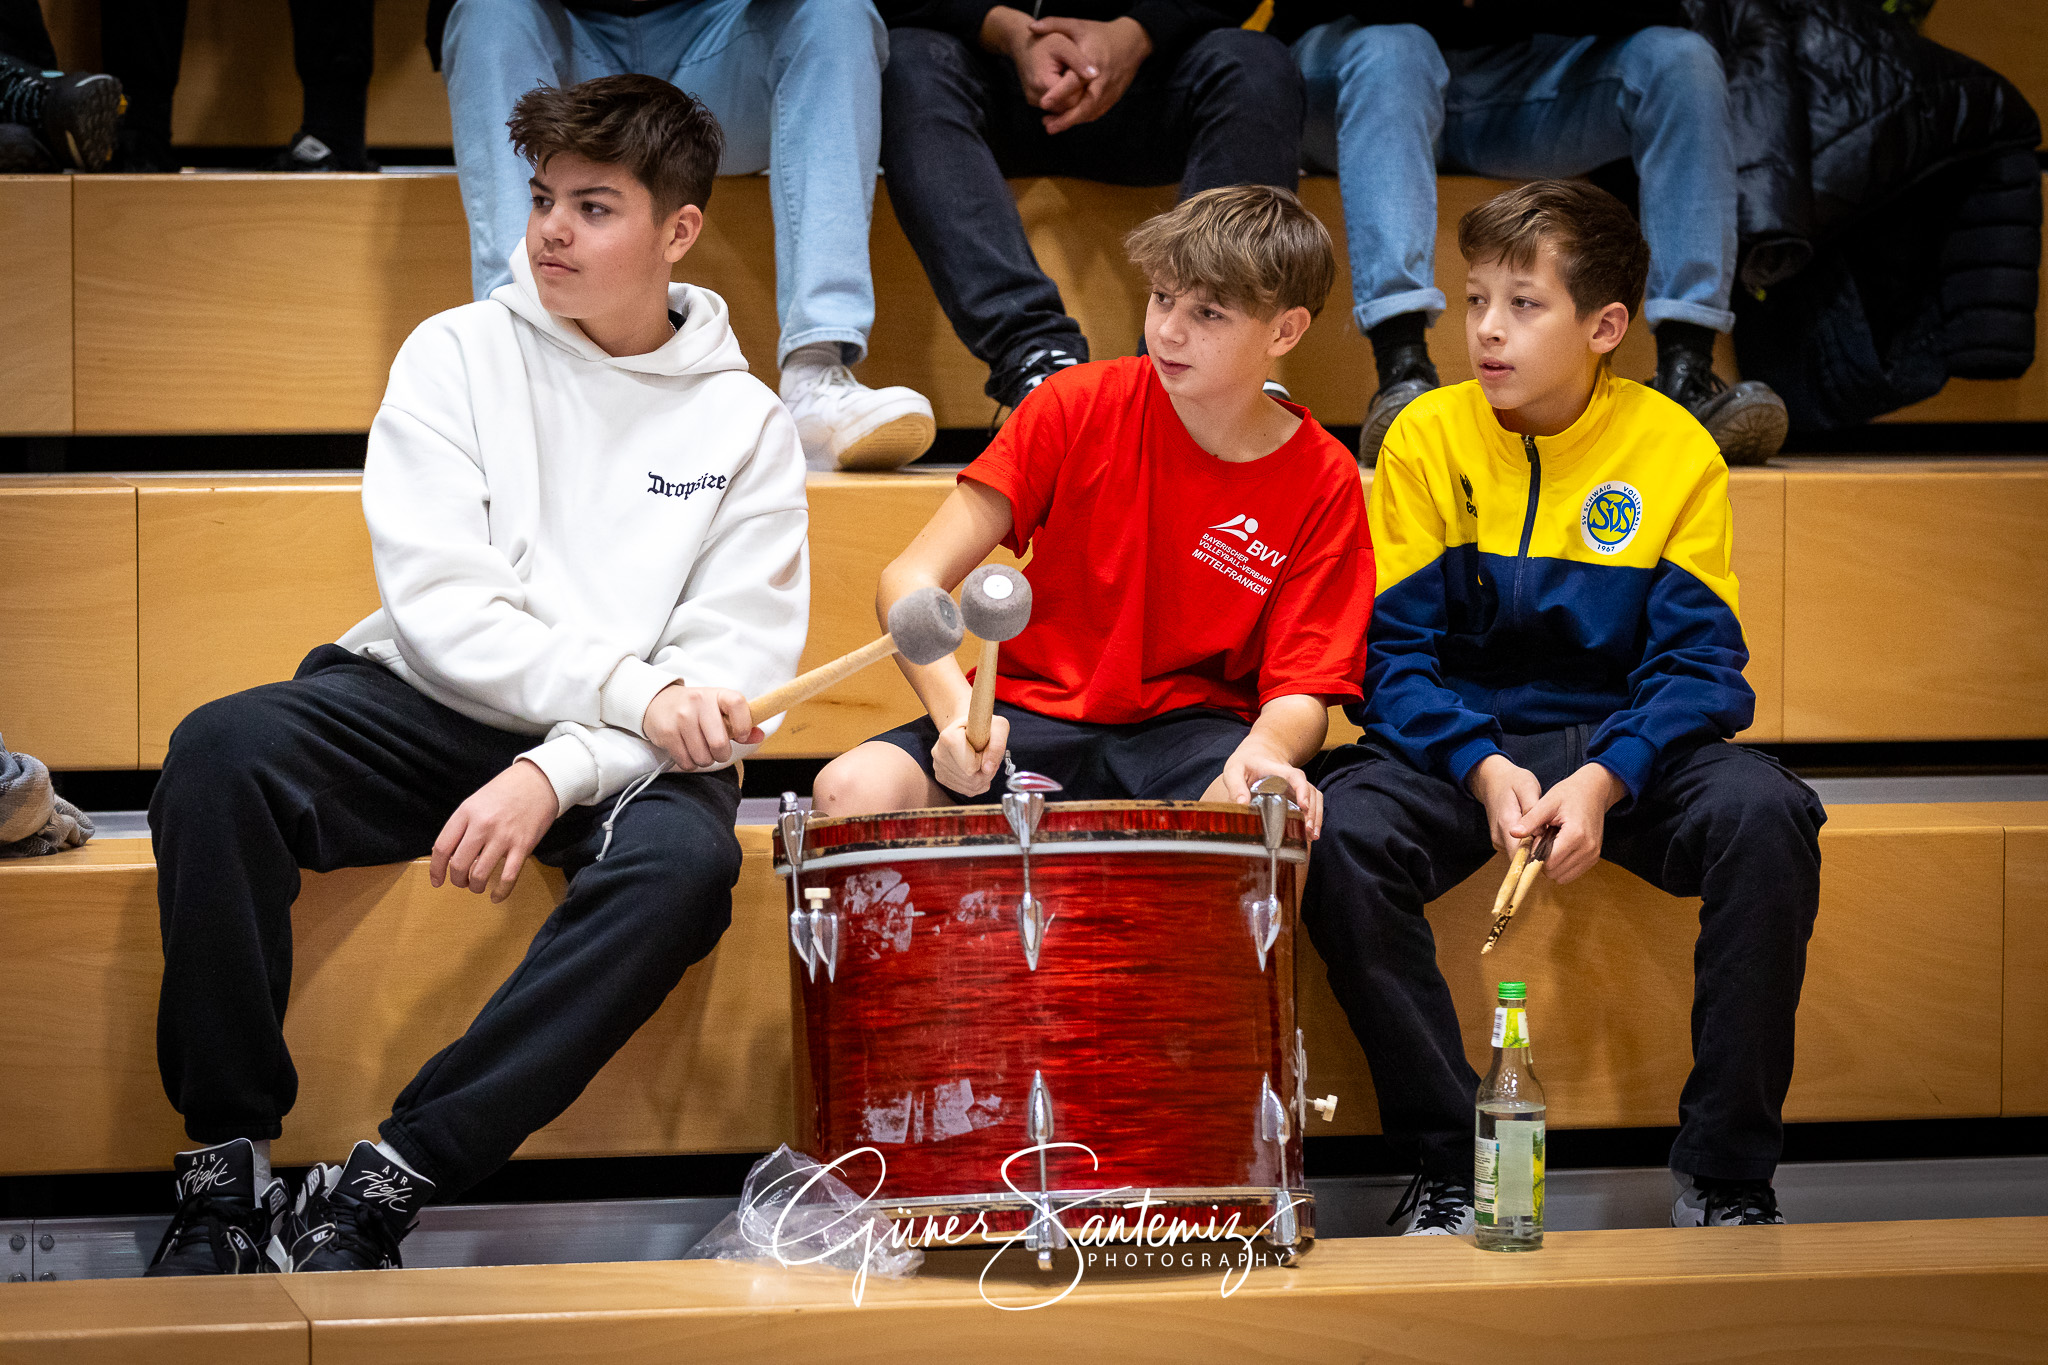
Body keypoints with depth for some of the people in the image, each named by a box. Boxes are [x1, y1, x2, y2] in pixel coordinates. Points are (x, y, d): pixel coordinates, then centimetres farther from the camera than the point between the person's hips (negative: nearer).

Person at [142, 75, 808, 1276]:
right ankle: (229, 1167, -23)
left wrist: (559, 771, -21)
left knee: (683, 861, -35)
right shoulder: (460, 355, 2)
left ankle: (379, 1190, -30)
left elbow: (738, 671, -6)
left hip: (621, 756, 0)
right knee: (222, 752, -29)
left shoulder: (745, 425, 3)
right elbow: (440, 604, -8)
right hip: (433, 708, 1)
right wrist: (629, 691, -21)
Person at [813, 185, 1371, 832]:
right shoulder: (1081, 405, -6)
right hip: (1035, 712, 1)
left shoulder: (1322, 481, -6)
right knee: (853, 792, -28)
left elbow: (1300, 693, -8)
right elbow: (910, 581, -10)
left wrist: (1263, 753, -34)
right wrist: (958, 711, -30)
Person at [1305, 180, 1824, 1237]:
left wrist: (1604, 777, -24)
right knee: (1342, 833, -31)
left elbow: (1698, 662, -6)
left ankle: (1726, 1173, -19)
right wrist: (1484, 771, -22)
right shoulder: (1428, 439, -3)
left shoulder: (1675, 451, -4)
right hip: (1460, 742, 0)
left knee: (1766, 818, -30)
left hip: (1626, 743, 0)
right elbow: (1395, 652, -4)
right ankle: (1450, 1165, -20)